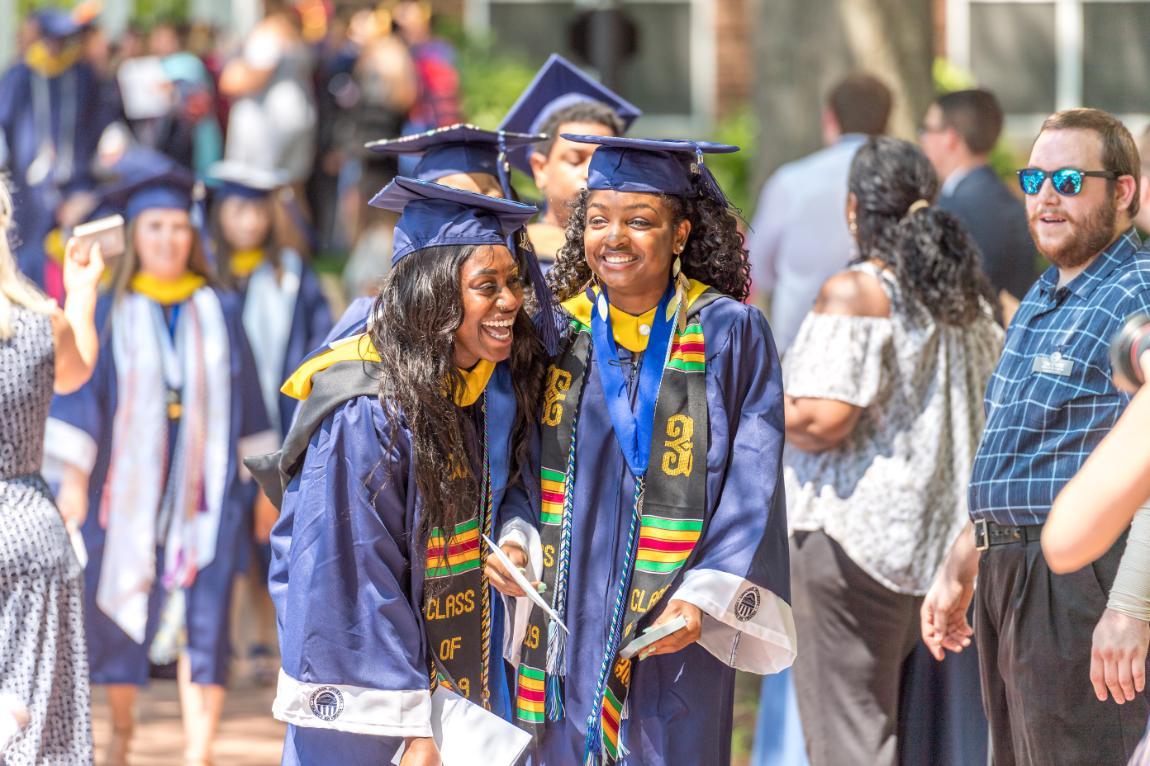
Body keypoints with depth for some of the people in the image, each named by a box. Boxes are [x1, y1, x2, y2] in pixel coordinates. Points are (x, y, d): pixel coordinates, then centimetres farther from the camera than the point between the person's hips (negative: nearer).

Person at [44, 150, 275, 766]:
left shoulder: (219, 311, 6)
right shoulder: (110, 313, 1)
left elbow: (245, 400, 10)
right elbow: (82, 392, -2)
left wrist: (261, 479, 9)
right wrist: (73, 478, -9)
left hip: (204, 484, 0)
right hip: (128, 480, 0)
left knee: (204, 617, -10)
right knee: (122, 609, 11)